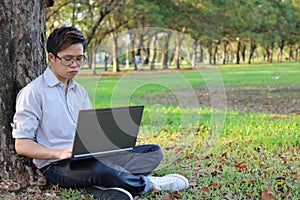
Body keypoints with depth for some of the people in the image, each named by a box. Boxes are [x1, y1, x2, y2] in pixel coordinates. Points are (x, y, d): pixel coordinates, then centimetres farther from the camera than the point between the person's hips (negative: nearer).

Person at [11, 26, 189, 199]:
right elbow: (21, 145, -9)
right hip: (56, 165, -8)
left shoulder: (80, 92, 20)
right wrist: (61, 153, -23)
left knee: (154, 152, -6)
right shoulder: (33, 93, -4)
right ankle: (147, 184, -11)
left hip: (89, 157, 8)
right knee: (101, 170, -41)